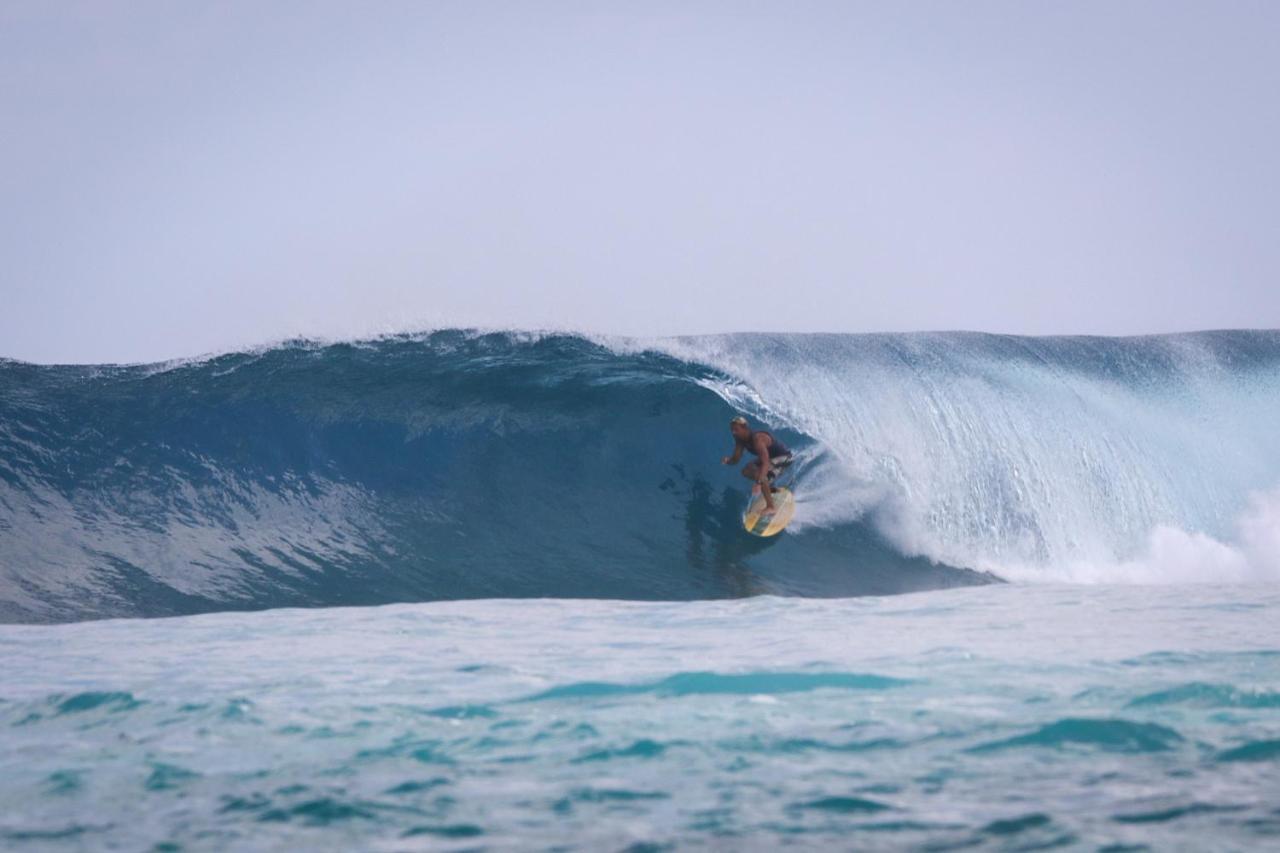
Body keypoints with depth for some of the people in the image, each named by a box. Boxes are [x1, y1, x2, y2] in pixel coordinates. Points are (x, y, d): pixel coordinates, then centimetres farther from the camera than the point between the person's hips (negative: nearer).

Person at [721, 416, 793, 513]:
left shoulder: (757, 439, -35)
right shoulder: (740, 440, -7)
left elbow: (766, 463, -43)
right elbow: (735, 459, -2)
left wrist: (758, 483, -54)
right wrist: (727, 460, -27)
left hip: (783, 457, -10)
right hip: (771, 457, 10)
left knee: (759, 474, -29)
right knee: (747, 471, 9)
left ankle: (770, 507, -22)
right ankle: (770, 488, 26)